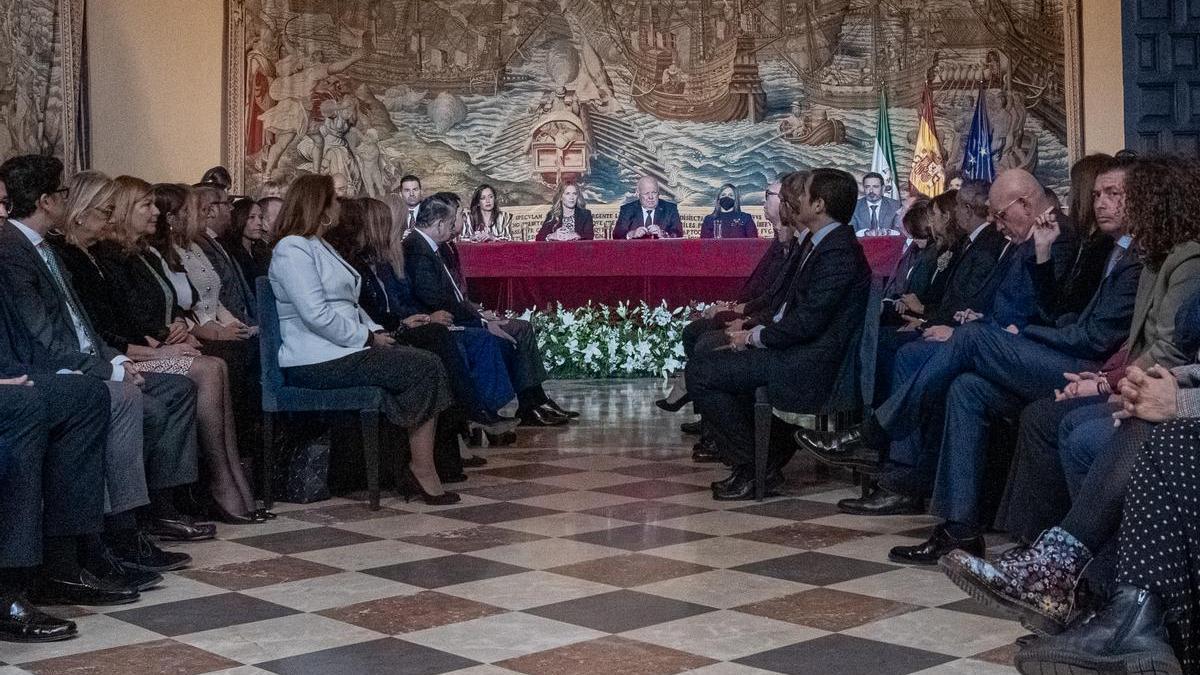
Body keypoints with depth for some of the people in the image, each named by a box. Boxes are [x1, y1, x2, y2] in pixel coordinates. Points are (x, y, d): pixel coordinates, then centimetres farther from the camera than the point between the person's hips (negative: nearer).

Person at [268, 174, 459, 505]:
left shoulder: (321, 247, 24)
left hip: (342, 349, 10)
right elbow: (317, 315, -19)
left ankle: (420, 469, -18)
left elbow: (348, 303, 24)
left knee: (427, 363, -9)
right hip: (317, 361, -10)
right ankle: (421, 471, -13)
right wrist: (367, 338, -13)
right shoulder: (292, 249, -9)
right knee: (424, 368, -18)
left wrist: (375, 331, 6)